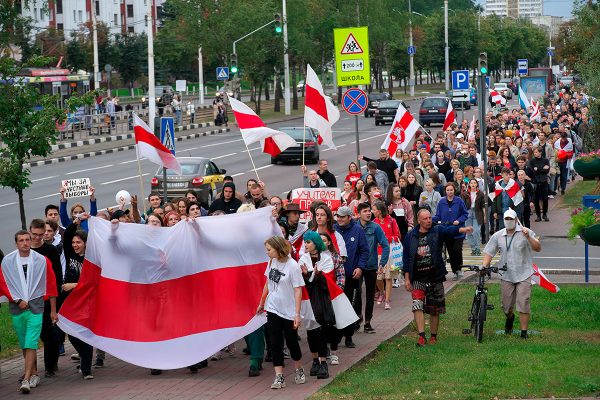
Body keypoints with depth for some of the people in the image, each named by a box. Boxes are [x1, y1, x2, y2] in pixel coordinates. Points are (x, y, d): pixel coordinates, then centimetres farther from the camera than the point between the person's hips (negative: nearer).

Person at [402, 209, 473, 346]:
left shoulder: (437, 231, 1)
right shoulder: (411, 236, 3)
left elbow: (449, 230, -21)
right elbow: (406, 258, 6)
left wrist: (462, 229, -42)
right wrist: (407, 278, 2)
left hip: (435, 277, 1)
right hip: (418, 279, 0)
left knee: (434, 310, 8)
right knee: (417, 306, -16)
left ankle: (433, 336, 21)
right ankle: (421, 336, -17)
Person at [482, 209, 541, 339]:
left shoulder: (525, 232, -3)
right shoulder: (497, 236, 6)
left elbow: (538, 248, -11)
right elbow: (489, 253, 8)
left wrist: (528, 237, -26)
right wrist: (484, 267, -7)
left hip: (523, 274, -3)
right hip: (506, 276, 3)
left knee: (523, 305, -8)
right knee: (506, 306, 9)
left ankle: (524, 332, 1)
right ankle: (510, 318, 42)